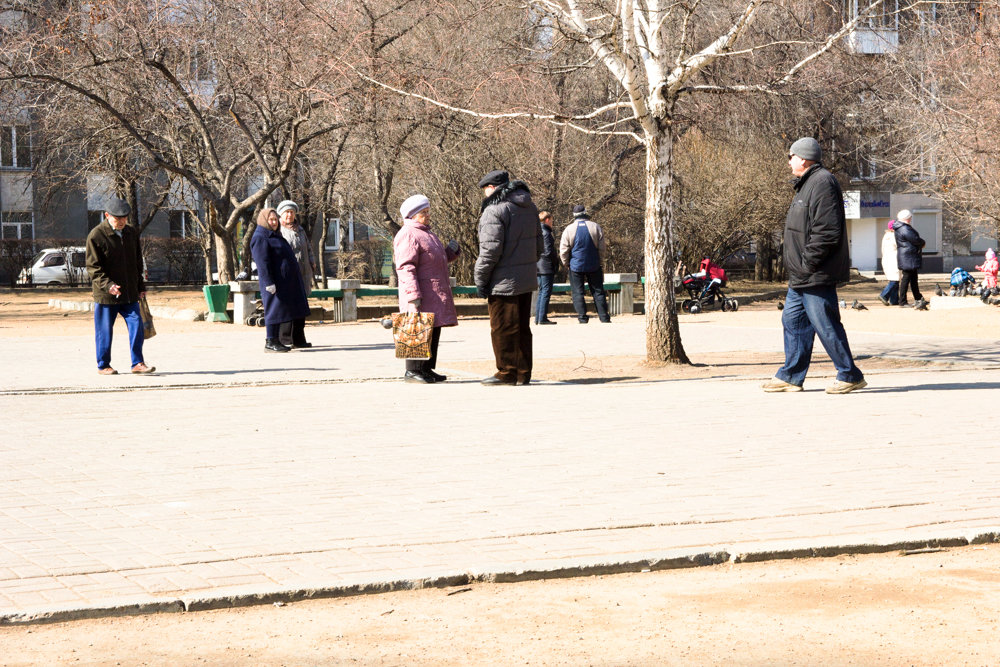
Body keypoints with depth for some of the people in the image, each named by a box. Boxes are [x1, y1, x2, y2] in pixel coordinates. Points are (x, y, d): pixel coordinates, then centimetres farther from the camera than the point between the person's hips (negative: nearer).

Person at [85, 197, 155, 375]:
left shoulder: (131, 233, 10)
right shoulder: (96, 236, -9)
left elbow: (137, 262, 20)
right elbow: (93, 267, -12)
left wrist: (140, 286, 17)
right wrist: (108, 285, -25)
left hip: (129, 293, 5)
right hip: (105, 294, -5)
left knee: (137, 326, -3)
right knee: (105, 331, 2)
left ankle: (138, 363, 4)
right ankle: (103, 365, 15)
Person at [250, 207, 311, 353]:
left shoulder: (274, 236, 20)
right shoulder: (260, 238, -12)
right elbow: (262, 263, -19)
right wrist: (269, 283, -25)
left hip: (285, 280, 10)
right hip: (275, 282, -10)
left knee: (279, 311, 9)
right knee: (275, 309, -9)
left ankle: (275, 341, 12)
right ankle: (269, 343, -8)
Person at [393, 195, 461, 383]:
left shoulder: (427, 233, 22)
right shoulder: (408, 235, -12)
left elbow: (436, 260, 32)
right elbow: (405, 267, -20)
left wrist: (450, 251, 11)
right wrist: (413, 295, -27)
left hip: (435, 295, 10)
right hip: (421, 295, -10)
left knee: (433, 331, 11)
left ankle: (427, 369, 17)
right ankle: (412, 371, -6)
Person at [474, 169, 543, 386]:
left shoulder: (495, 210, -14)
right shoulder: (529, 207, 14)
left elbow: (491, 249, -19)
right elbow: (538, 243, 19)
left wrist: (480, 279, -11)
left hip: (504, 282, -9)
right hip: (527, 280, 9)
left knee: (503, 328, -2)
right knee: (522, 327, 13)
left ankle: (507, 373, 2)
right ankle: (523, 373, 17)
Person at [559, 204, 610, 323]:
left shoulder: (569, 229, -6)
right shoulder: (595, 227, -2)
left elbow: (563, 251, -4)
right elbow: (602, 248, 2)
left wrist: (567, 264, 10)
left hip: (576, 266, -2)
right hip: (594, 266, 2)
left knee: (578, 293, 4)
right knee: (598, 291, 8)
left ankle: (582, 318, -2)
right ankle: (604, 317, 8)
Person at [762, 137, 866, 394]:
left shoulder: (822, 184, -16)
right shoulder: (807, 184, 18)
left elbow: (827, 232, -23)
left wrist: (808, 263, -21)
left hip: (816, 276, -11)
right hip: (802, 276, 11)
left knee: (825, 325, -6)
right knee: (793, 320, 14)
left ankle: (850, 376, 2)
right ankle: (791, 377, 21)